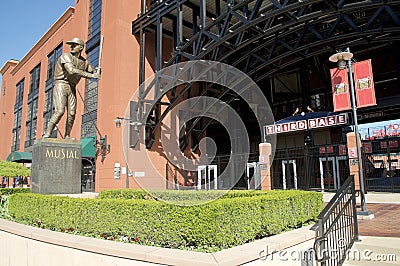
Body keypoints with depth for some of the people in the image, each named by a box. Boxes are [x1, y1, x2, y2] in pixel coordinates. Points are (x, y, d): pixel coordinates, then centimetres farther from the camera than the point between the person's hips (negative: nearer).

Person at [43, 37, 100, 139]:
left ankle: (67, 136, 9)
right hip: (61, 85, -5)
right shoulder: (66, 56, -6)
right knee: (60, 111, -17)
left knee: (72, 113, -2)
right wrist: (90, 75, -24)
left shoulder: (84, 62, 10)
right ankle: (47, 134, -8)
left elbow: (93, 72, 23)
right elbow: (71, 71, -22)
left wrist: (97, 73, -3)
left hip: (72, 88, 5)